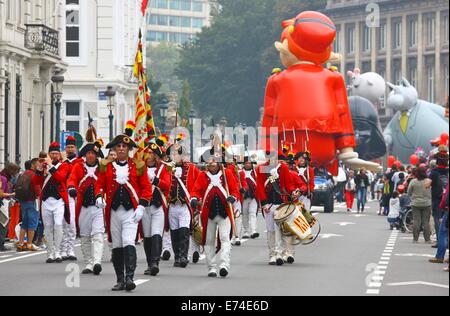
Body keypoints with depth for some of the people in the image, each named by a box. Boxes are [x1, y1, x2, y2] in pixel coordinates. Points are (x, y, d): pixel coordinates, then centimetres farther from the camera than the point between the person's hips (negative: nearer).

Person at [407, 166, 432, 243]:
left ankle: (416, 239, 4)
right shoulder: (429, 181, -9)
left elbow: (409, 193, 2)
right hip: (427, 203, 0)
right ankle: (427, 239, 6)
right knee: (426, 222, 5)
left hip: (416, 203, 0)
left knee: (416, 222, 5)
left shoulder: (413, 182, -8)